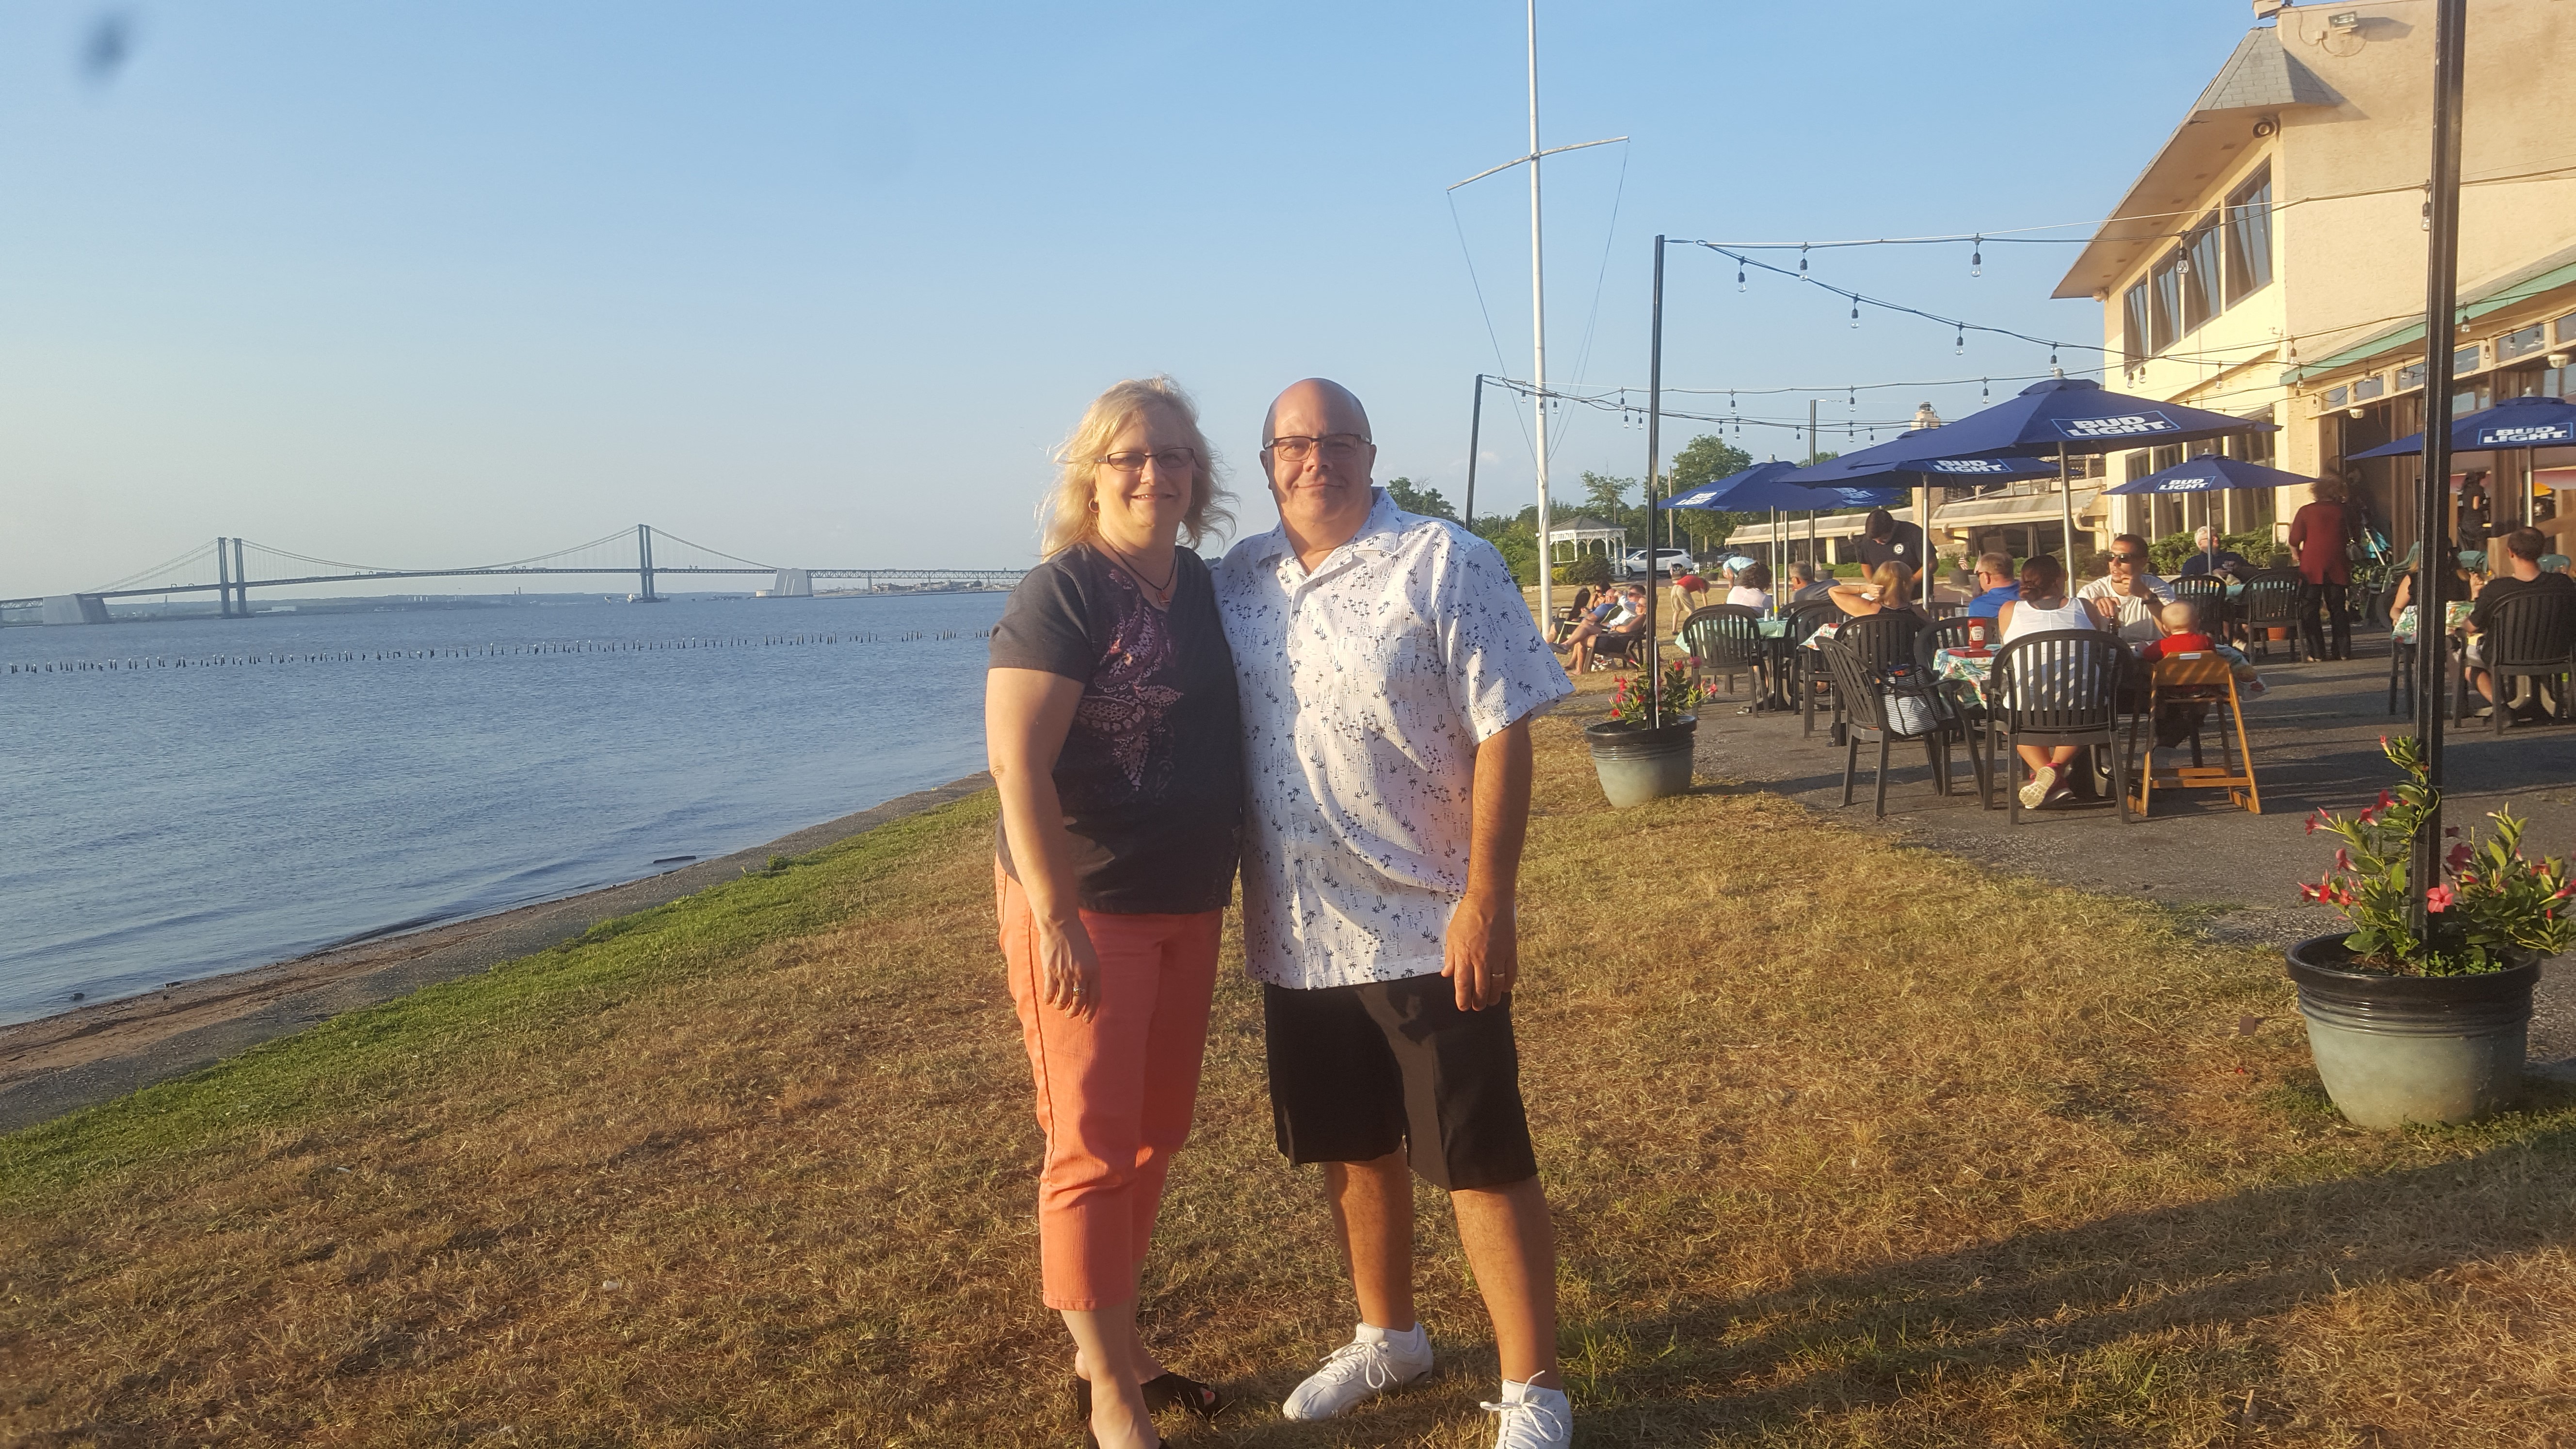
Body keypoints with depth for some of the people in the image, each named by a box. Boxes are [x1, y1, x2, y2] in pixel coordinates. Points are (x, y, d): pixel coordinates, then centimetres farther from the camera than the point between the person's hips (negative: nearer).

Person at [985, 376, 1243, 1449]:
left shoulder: (1206, 592, 9)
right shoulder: (1062, 594, -14)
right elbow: (1017, 764, -20)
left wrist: (1224, 888, 15)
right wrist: (1057, 919, -24)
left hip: (1186, 907, 8)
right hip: (1085, 912, -8)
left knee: (1157, 1135, 15)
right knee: (1094, 1147, 0)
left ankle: (1114, 1349, 31)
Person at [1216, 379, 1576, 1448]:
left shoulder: (1445, 565, -9)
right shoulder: (1238, 579, 6)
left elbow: (1503, 736, -13)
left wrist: (1487, 901, -19)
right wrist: (1236, 896, 9)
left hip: (1426, 929, -5)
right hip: (1294, 935, 6)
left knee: (1481, 1162, 2)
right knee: (1349, 1149, 19)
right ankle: (1388, 1336, 39)